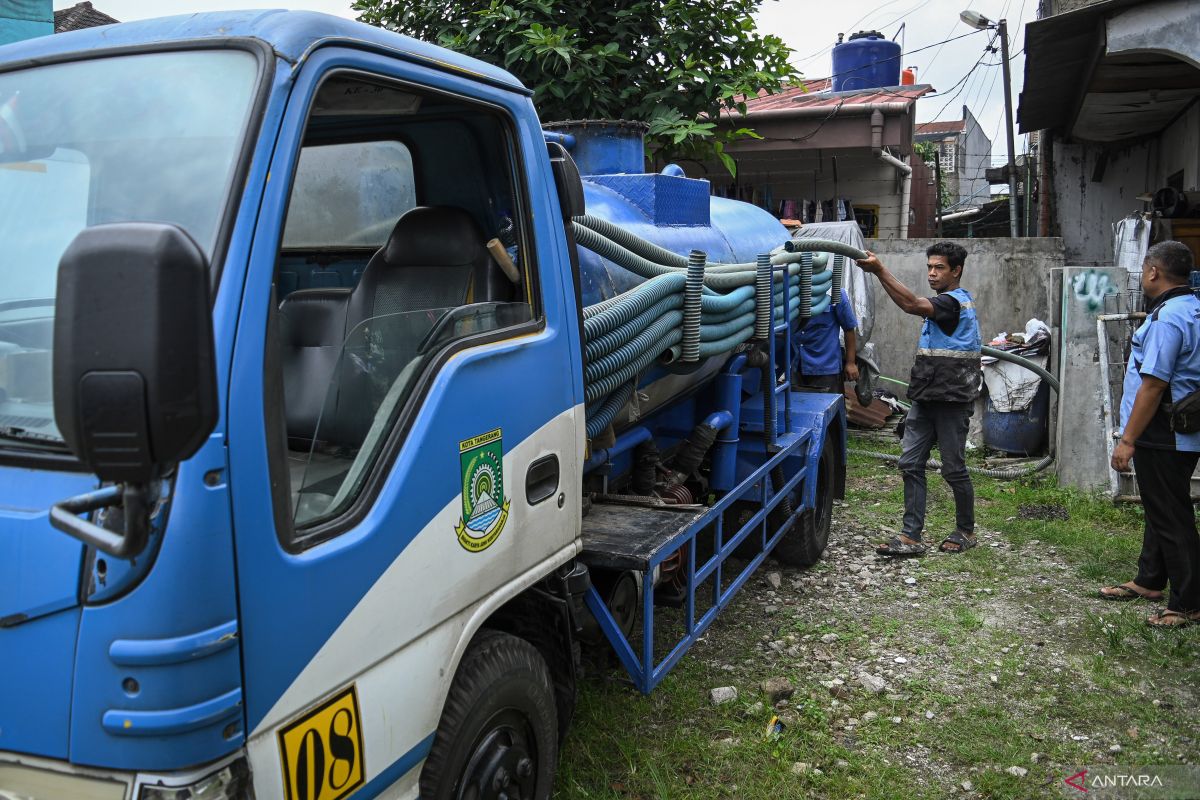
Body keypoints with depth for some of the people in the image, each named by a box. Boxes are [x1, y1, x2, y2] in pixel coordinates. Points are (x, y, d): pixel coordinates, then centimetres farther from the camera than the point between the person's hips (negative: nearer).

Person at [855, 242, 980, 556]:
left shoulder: (954, 302, -13)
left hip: (950, 400, -10)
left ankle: (966, 532, 19)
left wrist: (879, 271, -38)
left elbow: (912, 305, -32)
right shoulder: (954, 301, 19)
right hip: (926, 398, 10)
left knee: (954, 469, 2)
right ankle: (911, 536, 2)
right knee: (911, 463, 2)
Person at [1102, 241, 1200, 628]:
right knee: (1160, 510, 20)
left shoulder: (1167, 318, -21)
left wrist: (1128, 440, -21)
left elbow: (1153, 384, -25)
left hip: (1163, 438, -11)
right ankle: (1149, 581, 34)